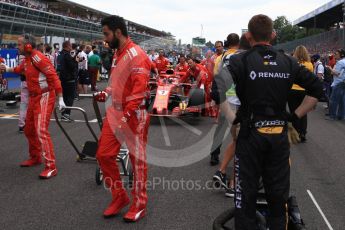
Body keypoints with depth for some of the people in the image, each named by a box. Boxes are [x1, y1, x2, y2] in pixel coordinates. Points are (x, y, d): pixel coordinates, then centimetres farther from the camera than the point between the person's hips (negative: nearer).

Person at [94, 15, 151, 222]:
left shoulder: (136, 54, -15)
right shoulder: (118, 53, 14)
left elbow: (140, 87, -22)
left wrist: (128, 114, -25)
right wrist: (107, 93, 9)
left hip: (134, 115, -9)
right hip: (115, 112, 9)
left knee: (137, 159, 4)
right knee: (104, 155, 9)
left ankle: (139, 205, 19)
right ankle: (120, 197, 25)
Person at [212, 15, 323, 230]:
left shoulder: (241, 60, -7)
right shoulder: (288, 62, 4)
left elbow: (217, 90, -22)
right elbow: (317, 89, 3)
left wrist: (232, 117, -10)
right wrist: (296, 115, 5)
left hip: (251, 133, -3)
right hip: (280, 134, 3)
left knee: (246, 195, 10)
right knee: (278, 195, 16)